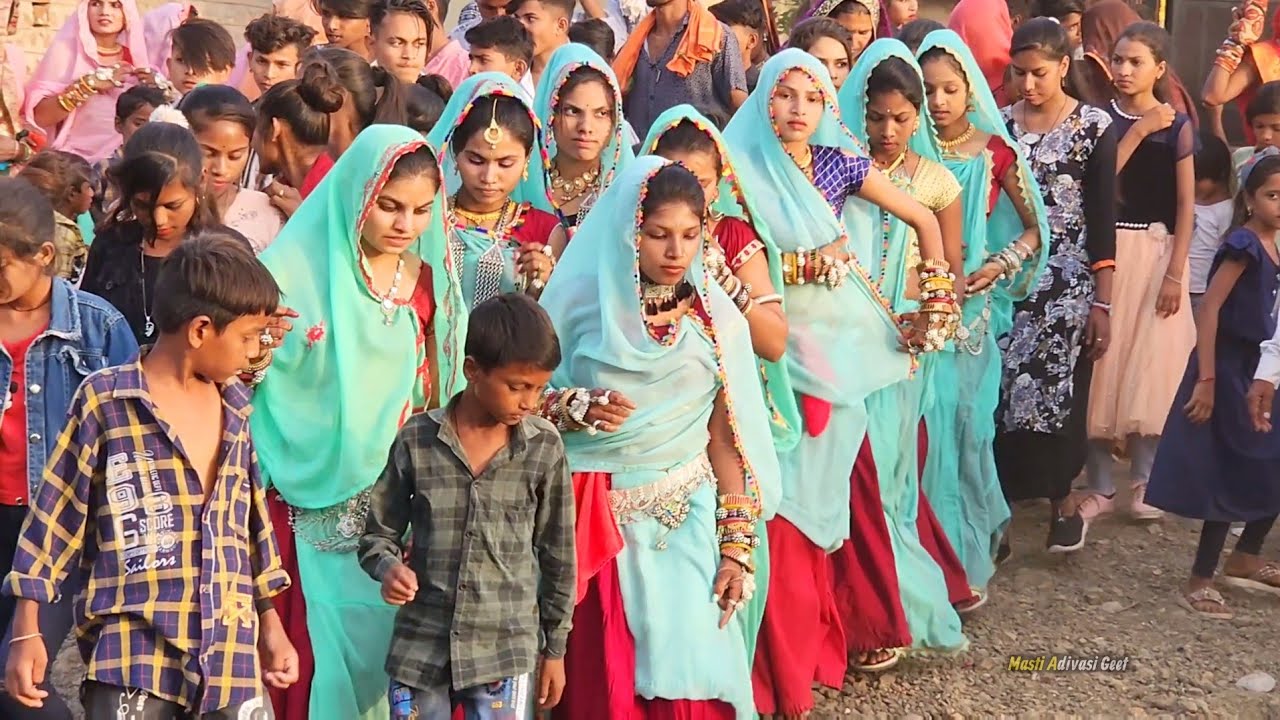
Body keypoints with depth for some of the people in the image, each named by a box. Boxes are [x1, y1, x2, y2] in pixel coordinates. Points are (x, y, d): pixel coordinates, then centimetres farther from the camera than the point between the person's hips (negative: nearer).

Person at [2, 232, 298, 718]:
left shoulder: (236, 407, 12)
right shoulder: (105, 401, -4)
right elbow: (55, 517, -1)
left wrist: (270, 624, 22)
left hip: (231, 652, 5)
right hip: (133, 650, -5)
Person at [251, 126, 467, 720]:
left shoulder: (427, 283, 5)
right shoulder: (297, 267, -9)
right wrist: (253, 353, -25)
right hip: (310, 507, -4)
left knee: (379, 651, 9)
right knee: (311, 661, -1)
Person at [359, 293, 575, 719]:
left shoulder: (544, 447, -3)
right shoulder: (417, 439, -5)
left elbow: (557, 553, 6)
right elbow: (379, 533, 5)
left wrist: (555, 647, 10)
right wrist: (389, 568, -17)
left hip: (506, 651, 0)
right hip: (420, 647, 1)